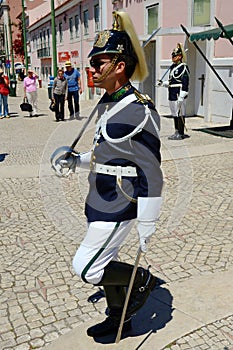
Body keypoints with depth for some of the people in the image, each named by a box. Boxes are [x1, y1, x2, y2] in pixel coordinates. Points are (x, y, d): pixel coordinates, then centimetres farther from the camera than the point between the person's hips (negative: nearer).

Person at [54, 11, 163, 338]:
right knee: (104, 263, 21)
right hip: (102, 202, 9)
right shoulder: (108, 103, 7)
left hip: (118, 208, -9)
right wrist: (76, 161, 5)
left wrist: (147, 224, -19)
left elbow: (151, 173, -21)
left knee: (86, 268, -1)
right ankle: (118, 317, 42)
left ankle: (143, 279, 21)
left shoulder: (139, 110, -21)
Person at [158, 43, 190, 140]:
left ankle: (181, 134, 2)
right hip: (172, 94, 9)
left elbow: (185, 83, -15)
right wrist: (163, 83, 7)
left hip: (179, 95, -9)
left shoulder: (183, 67, -11)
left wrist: (181, 97, -20)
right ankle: (177, 132, 23)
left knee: (180, 114, -4)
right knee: (174, 114, 13)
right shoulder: (172, 67, 16)